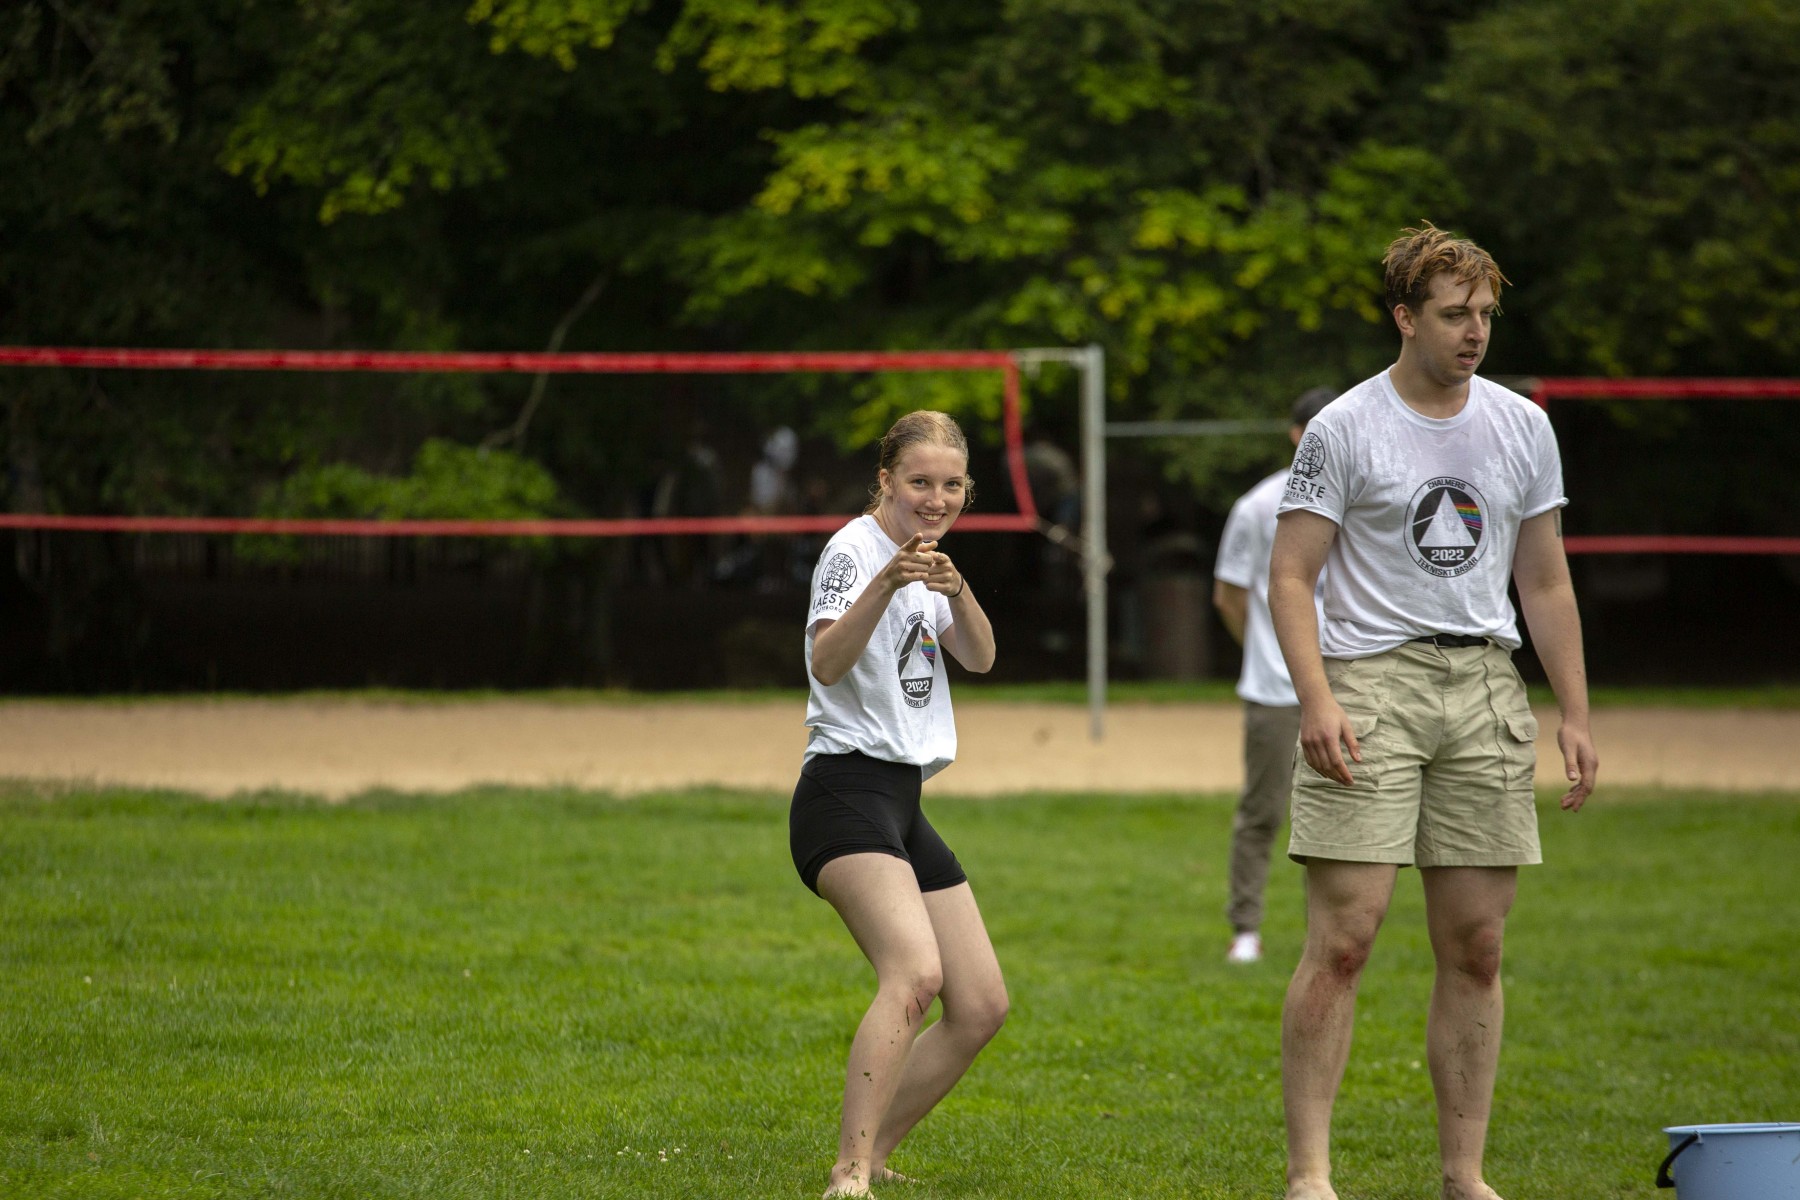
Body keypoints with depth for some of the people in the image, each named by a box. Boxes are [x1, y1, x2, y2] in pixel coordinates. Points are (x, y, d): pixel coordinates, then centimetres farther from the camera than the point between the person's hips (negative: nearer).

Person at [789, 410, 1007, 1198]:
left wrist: (955, 592, -15)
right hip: (846, 791, -9)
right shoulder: (856, 550, -9)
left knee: (981, 1008, 6)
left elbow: (979, 658, 4)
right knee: (915, 971, -30)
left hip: (902, 805, 9)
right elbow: (827, 663, -25)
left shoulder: (927, 562, 17)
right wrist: (887, 586, -39)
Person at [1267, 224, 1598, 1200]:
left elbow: (1545, 583, 17)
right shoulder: (1343, 430, -2)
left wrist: (1575, 714, 11)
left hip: (1486, 686, 4)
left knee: (1475, 949, 4)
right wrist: (1316, 700, -17)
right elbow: (1290, 577, -4)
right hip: (1370, 682, -4)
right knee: (1342, 940, -11)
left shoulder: (1522, 427, 12)